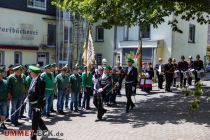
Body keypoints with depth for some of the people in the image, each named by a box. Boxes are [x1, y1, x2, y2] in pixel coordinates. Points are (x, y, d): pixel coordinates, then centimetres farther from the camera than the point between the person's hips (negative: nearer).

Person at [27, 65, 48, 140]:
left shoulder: (40, 81, -21)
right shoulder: (33, 79, 6)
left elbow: (41, 95, -23)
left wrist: (38, 106, -24)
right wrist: (28, 98, 15)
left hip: (37, 104, -9)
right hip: (32, 103, 9)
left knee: (35, 120, -2)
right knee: (37, 119, 22)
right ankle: (45, 130, 40)